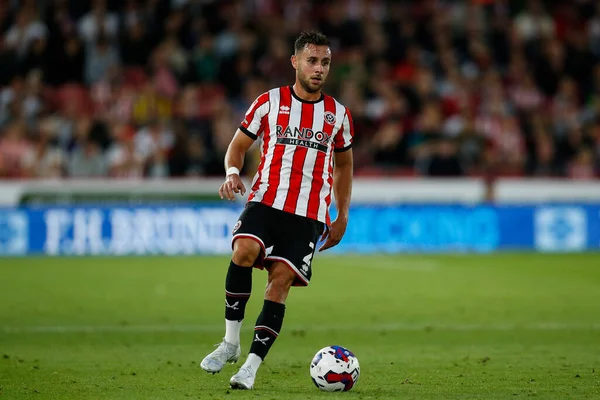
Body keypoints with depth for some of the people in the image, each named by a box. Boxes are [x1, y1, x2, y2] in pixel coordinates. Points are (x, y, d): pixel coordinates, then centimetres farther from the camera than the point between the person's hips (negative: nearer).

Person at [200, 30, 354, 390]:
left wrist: (343, 218, 18)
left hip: (309, 215, 1)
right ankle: (231, 343, -17)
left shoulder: (338, 114, 11)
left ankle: (252, 366, -8)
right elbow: (239, 145, 11)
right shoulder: (269, 102, 5)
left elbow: (344, 164, 22)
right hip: (265, 201, -1)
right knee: (245, 250, -28)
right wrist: (232, 172, -12)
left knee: (281, 279, -12)